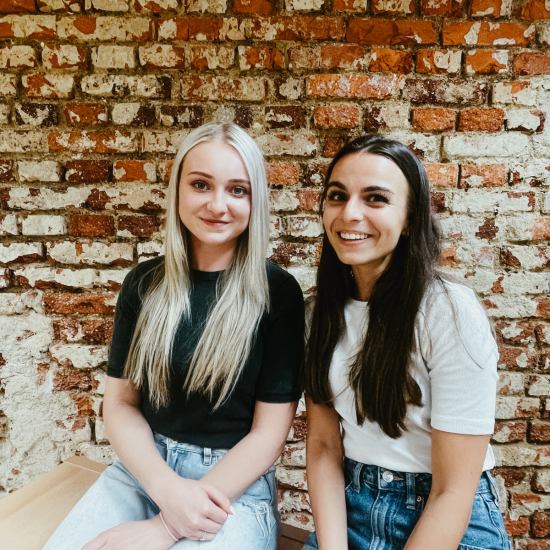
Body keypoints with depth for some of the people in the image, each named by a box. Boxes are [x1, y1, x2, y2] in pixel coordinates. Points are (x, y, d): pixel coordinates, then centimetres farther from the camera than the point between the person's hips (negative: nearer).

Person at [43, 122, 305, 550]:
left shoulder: (276, 293, -11)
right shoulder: (144, 284, -1)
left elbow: (269, 430, -10)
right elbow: (120, 402, 2)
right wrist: (168, 489, -15)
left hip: (233, 483, -2)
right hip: (140, 467, 3)